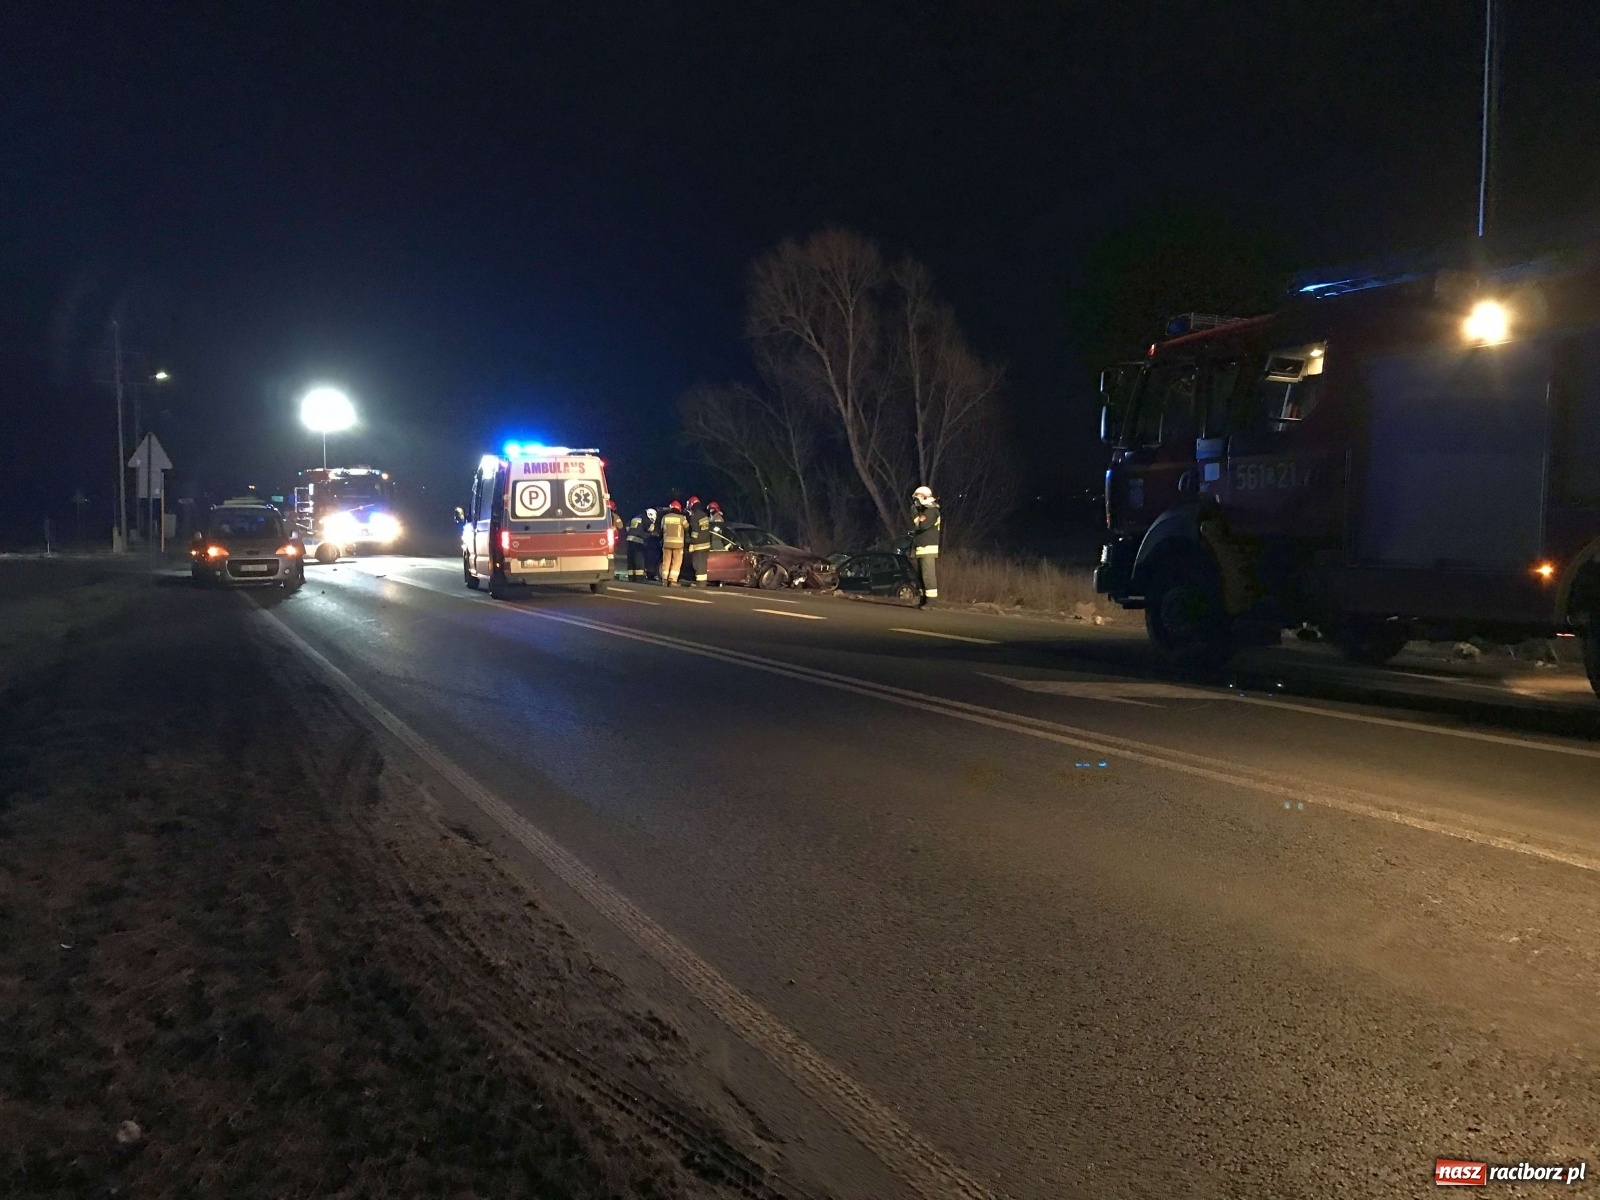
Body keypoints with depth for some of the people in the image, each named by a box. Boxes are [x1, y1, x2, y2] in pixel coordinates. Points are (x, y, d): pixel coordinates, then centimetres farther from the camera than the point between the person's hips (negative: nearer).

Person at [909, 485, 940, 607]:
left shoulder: (931, 511, -11)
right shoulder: (923, 511, 20)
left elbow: (921, 526, -25)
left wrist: (915, 513, -14)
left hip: (928, 548, -10)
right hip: (921, 549, 10)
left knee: (928, 574, -14)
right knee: (920, 576, 10)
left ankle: (931, 600, -17)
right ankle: (924, 598, 14)